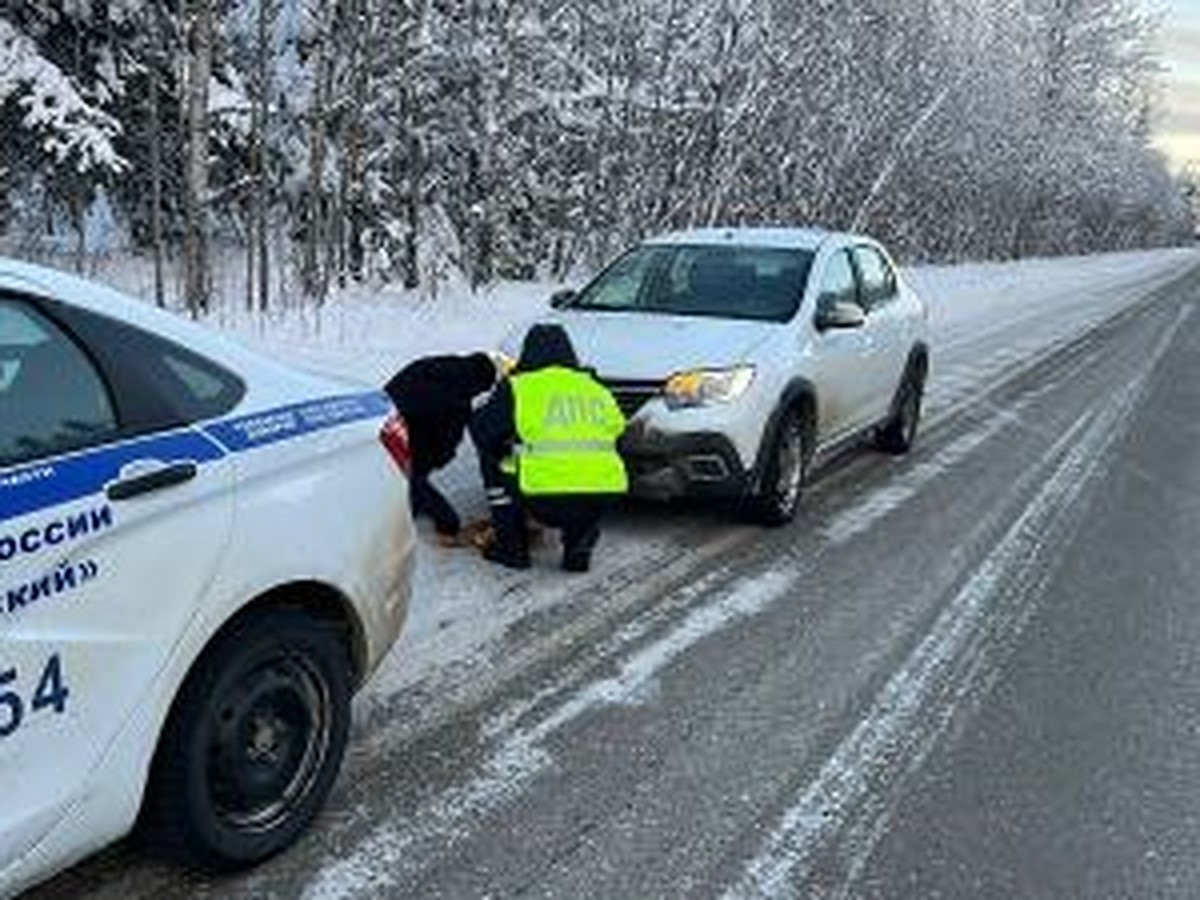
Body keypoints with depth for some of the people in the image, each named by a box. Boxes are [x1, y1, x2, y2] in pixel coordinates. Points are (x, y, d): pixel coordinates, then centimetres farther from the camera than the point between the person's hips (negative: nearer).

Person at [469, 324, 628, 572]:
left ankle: (511, 547, 21)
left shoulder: (517, 388, 7)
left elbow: (481, 428, 10)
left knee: (493, 462, 22)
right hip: (601, 499, 4)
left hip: (547, 499, -4)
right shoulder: (597, 390, 19)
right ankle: (580, 545, 20)